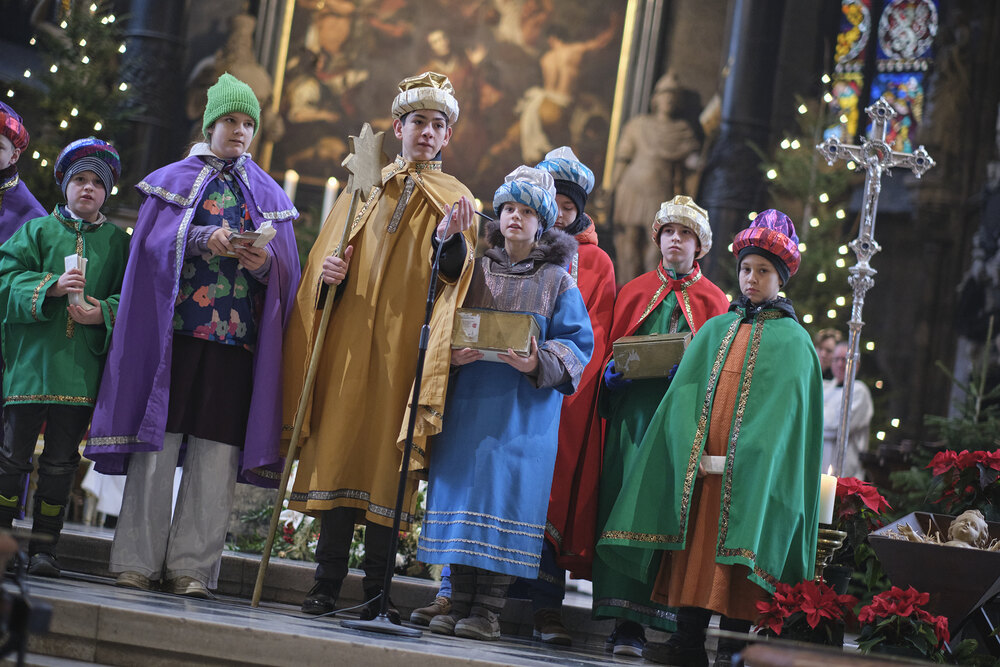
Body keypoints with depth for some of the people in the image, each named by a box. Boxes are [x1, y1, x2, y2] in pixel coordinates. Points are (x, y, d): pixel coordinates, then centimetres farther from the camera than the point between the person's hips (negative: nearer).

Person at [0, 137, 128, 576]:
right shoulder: (38, 230, 9)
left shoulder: (118, 242, 12)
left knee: (61, 460, 4)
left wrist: (105, 312, -13)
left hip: (82, 367, 1)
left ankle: (43, 546, 11)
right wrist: (50, 286, -15)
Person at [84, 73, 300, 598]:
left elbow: (286, 273, 11)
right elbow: (152, 244, -1)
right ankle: (137, 561, -1)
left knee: (217, 452, -3)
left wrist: (265, 263, -11)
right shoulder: (173, 180, 13)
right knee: (157, 442, -6)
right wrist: (203, 238, -17)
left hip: (236, 338, 2)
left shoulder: (268, 195, 18)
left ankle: (191, 567, 0)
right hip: (173, 331, -2)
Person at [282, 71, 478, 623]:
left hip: (405, 346, -2)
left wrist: (451, 241, -23)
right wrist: (327, 273, -6)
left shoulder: (455, 201, 9)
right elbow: (327, 255, 16)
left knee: (385, 461, -5)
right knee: (338, 448, -3)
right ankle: (327, 582, 1)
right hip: (350, 340, 2)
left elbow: (456, 279, -3)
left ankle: (378, 588, -2)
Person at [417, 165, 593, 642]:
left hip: (525, 409, -3)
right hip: (469, 400, 3)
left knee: (505, 493, -8)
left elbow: (577, 343, 0)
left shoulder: (557, 280, 5)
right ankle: (460, 602, 6)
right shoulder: (476, 271, 12)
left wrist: (539, 364, -17)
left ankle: (488, 610, -4)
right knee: (462, 490, 0)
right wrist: (451, 353, -8)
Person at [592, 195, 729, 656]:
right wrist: (613, 370, -5)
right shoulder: (635, 291, 19)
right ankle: (628, 618, -11)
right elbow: (609, 349, 16)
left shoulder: (714, 301, 14)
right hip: (632, 408, 1)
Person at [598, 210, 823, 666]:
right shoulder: (716, 330, 15)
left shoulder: (791, 341, 3)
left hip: (751, 474, -4)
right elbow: (686, 393, 8)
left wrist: (741, 460, -16)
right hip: (700, 468, 4)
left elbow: (781, 410, -6)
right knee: (695, 550, 2)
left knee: (737, 557, -6)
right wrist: (692, 450, -7)